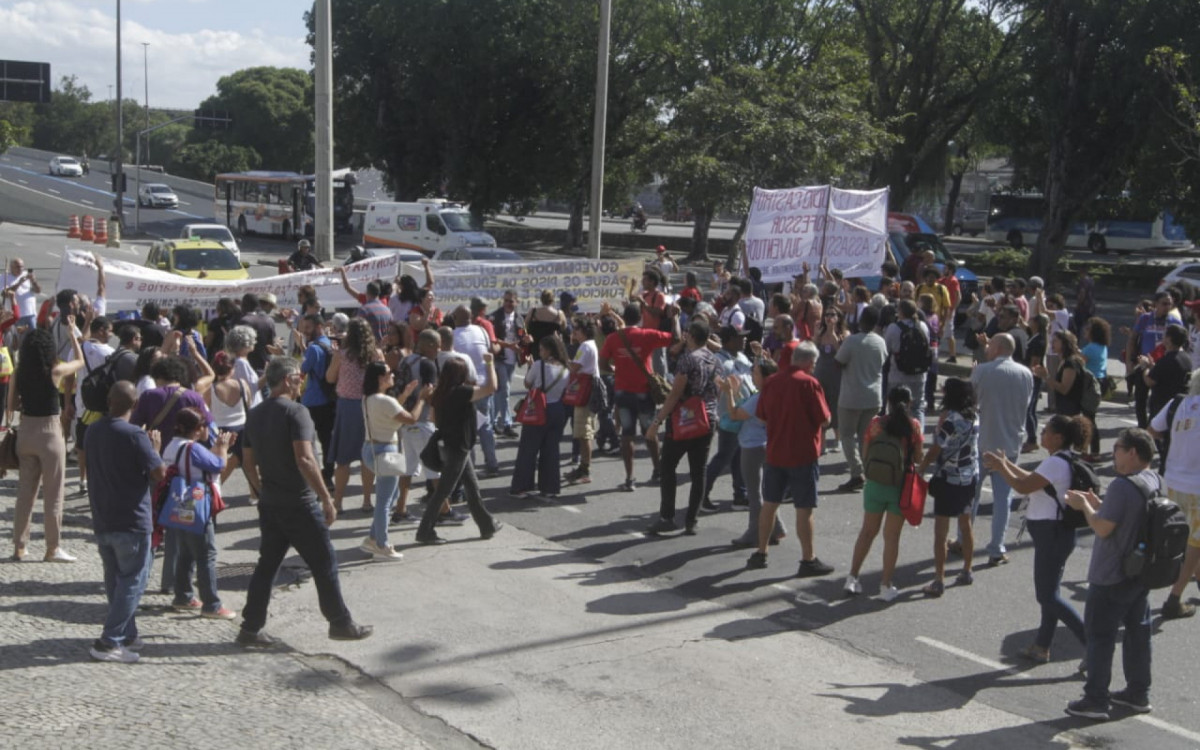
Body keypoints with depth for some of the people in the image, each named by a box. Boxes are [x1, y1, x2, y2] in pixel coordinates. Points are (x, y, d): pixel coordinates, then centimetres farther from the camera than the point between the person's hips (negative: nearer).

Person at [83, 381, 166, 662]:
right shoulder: (135, 436, -19)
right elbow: (158, 473, -18)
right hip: (131, 520, -7)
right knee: (133, 581, 0)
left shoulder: (92, 432, 5)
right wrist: (155, 447, 0)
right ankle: (108, 643, -4)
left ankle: (126, 635, 24)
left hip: (101, 519, 7)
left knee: (115, 579, 17)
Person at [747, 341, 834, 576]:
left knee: (769, 504, 15)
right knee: (804, 510, 1)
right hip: (803, 455, -5)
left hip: (774, 453, 5)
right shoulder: (809, 383, -14)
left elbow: (761, 416, 9)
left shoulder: (771, 381, 2)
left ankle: (761, 554, 23)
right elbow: (824, 420, -13)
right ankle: (808, 560, 7)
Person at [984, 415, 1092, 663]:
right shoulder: (1065, 460, 10)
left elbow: (1022, 487, -21)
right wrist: (1006, 464, 18)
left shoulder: (1056, 463, -22)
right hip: (1056, 532, 10)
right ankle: (1041, 647, 27)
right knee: (1049, 592, 17)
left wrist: (1001, 466, -6)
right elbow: (1032, 479, 20)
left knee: (1049, 596, -4)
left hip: (1052, 534, -10)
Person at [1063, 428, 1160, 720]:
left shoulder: (1122, 486, -24)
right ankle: (1139, 692, 26)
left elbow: (1103, 528, -23)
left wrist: (1084, 506, -8)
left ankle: (1095, 700, 3)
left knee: (1100, 635, -1)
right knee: (1138, 630, 16)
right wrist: (1094, 503, 8)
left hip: (1112, 577, -9)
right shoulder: (1153, 481, 5)